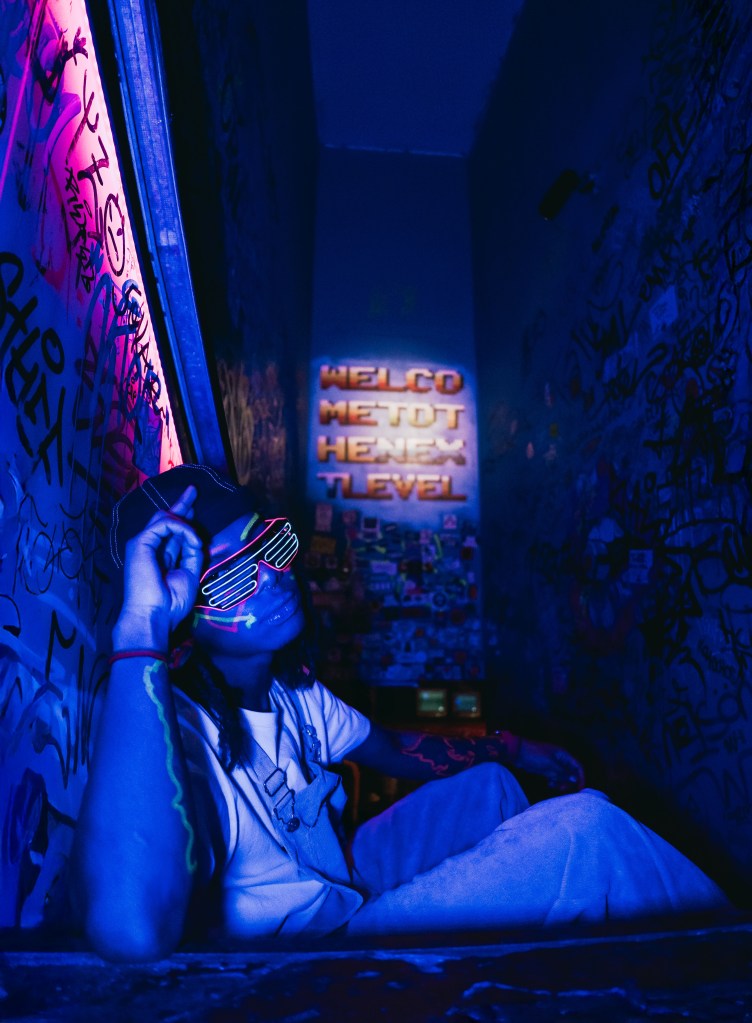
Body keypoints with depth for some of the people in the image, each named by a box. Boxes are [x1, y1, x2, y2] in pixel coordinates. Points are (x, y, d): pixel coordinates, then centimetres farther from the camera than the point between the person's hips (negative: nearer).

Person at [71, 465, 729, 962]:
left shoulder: (285, 683, -5)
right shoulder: (172, 727, -30)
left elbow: (389, 751, 12)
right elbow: (133, 933, -51)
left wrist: (511, 751, 7)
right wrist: (141, 628, -50)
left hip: (346, 879, 8)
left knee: (489, 783, 18)